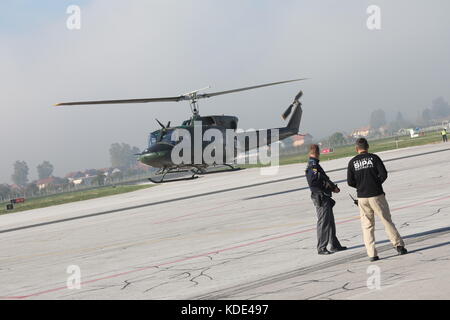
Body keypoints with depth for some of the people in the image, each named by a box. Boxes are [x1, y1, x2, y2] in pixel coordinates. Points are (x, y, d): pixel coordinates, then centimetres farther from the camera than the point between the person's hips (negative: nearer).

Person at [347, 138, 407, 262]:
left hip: (362, 197, 1)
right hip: (376, 195, -1)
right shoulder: (374, 158, -3)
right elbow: (384, 174, -9)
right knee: (387, 220, 9)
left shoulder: (352, 162, 2)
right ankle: (399, 245, 7)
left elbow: (350, 182, -1)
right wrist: (377, 183, 10)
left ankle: (372, 254, 0)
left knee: (367, 226, 6)